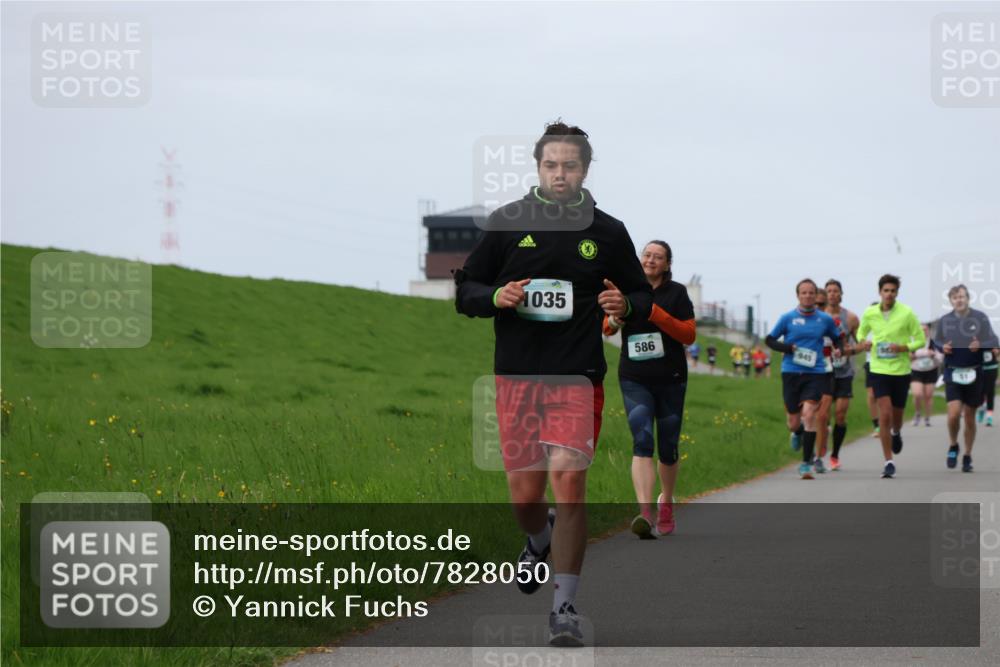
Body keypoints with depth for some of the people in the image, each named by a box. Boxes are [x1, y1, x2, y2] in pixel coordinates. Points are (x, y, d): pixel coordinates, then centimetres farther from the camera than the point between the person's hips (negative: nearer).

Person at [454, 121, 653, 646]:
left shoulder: (607, 232, 6)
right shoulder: (506, 222, 5)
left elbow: (643, 296, 16)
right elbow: (465, 291, 9)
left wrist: (625, 305, -8)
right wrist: (497, 297, -12)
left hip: (578, 377, -1)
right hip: (516, 375, 1)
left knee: (568, 486, -13)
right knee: (524, 495, 3)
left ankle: (564, 607, -5)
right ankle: (540, 541, 41)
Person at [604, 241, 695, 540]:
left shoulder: (676, 292, 0)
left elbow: (689, 335, -7)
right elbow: (606, 327, 16)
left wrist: (656, 313, -18)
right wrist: (614, 321, -8)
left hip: (670, 380, 0)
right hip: (634, 380, 0)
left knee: (668, 448, 9)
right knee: (642, 442, -17)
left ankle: (665, 504, 34)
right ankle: (645, 512, -28)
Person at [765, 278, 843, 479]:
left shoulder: (825, 319, 5)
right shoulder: (788, 318, 2)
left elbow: (837, 338, 20)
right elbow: (769, 340, 7)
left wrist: (839, 349, -3)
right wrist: (787, 348, -10)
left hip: (814, 374, -1)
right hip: (791, 373, 1)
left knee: (809, 414, -17)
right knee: (794, 422, 6)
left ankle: (806, 463, -12)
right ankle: (798, 433, 46)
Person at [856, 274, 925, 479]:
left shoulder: (907, 313, -7)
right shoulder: (869, 313, -1)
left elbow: (920, 339, 0)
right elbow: (861, 333, 17)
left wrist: (904, 348, -18)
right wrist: (864, 343, -6)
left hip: (901, 371, 0)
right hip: (879, 370, 0)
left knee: (897, 415, 12)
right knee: (885, 415, -12)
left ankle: (896, 433, 51)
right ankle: (888, 462, -7)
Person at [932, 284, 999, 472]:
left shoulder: (980, 318, -5)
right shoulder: (944, 320, 1)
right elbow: (935, 341, 14)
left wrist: (980, 345, -21)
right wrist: (942, 347, -9)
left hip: (974, 373, 0)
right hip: (952, 372, 0)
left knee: (970, 418, 8)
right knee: (954, 413, -16)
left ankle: (967, 456, 23)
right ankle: (953, 446, 11)